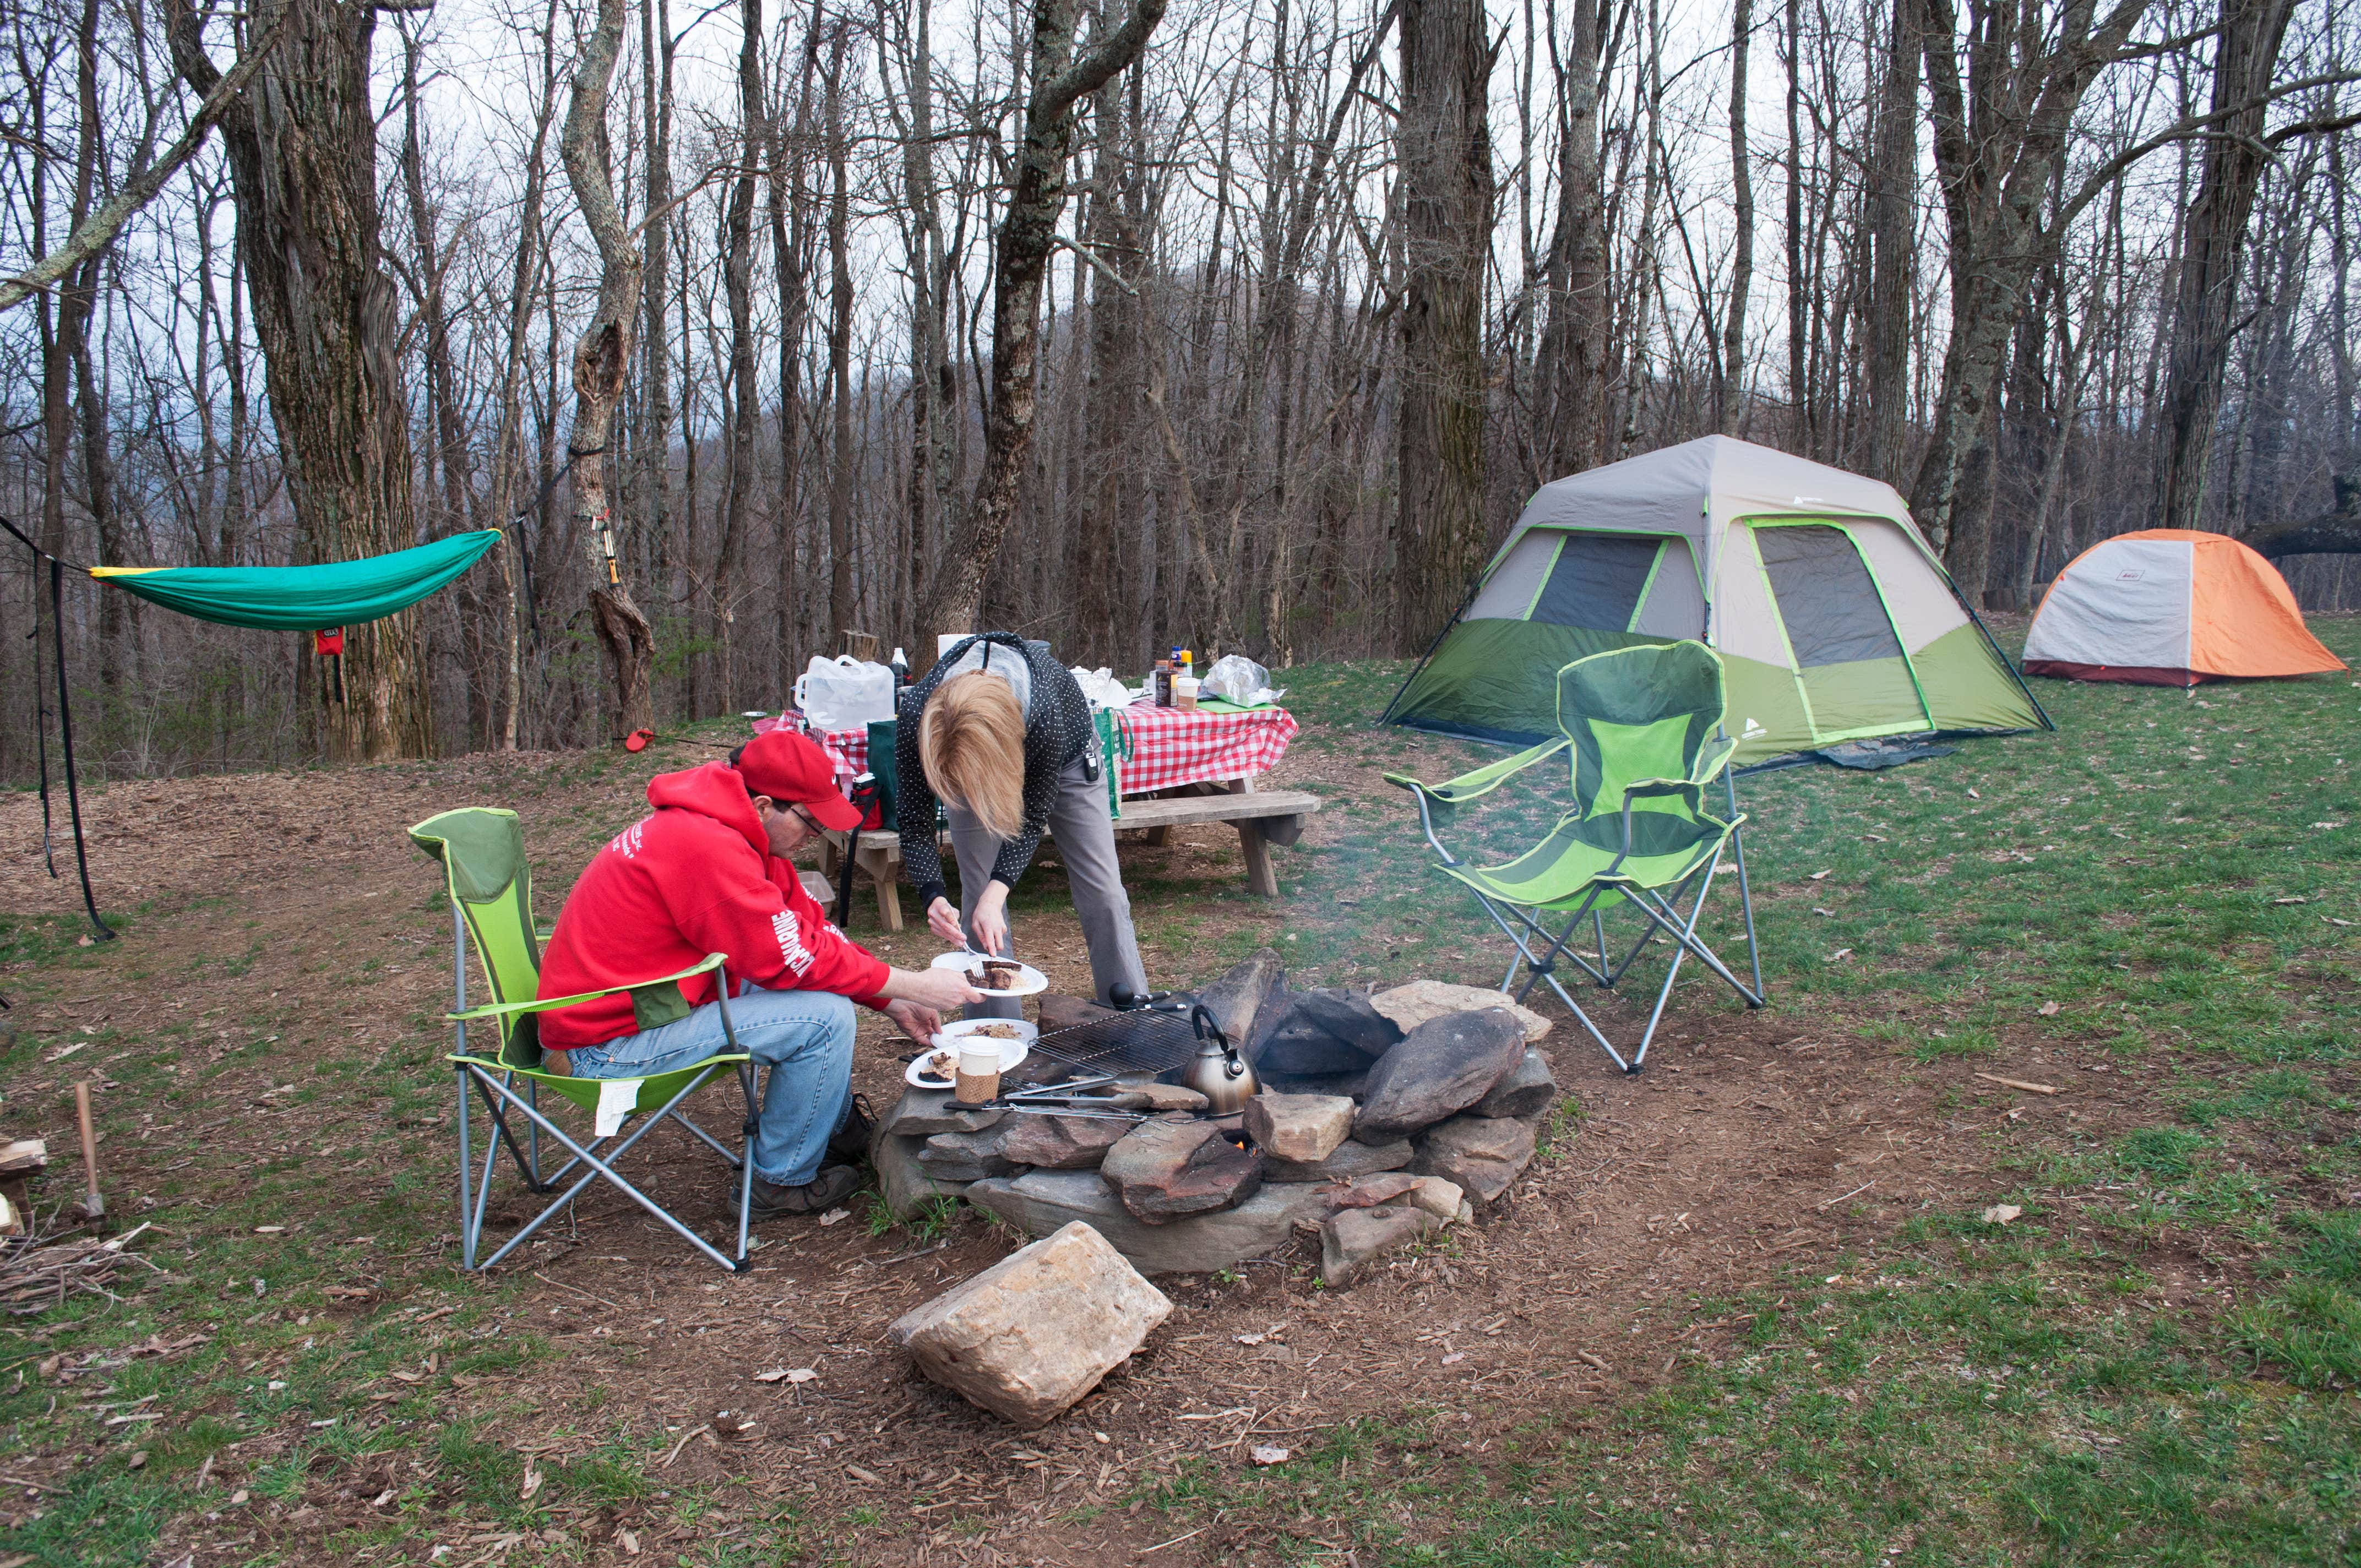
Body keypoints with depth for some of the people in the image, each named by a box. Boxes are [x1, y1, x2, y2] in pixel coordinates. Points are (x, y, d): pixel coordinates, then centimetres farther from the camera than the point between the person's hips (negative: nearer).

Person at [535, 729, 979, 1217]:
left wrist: (892, 1002, 3)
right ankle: (783, 1182, -1)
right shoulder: (706, 847, -26)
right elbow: (795, 958, -23)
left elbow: (809, 926, 9)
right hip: (614, 1047, -11)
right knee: (826, 1015, -17)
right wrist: (915, 985, -15)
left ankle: (836, 1127, 23)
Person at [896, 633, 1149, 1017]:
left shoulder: (1045, 714, -46)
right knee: (979, 898, -7)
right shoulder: (917, 715, -39)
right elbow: (914, 820, -26)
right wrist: (934, 898, -40)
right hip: (969, 765, 2)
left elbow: (1034, 816, -29)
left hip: (1064, 760, -1)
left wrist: (996, 893, -38)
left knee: (1103, 894, -1)